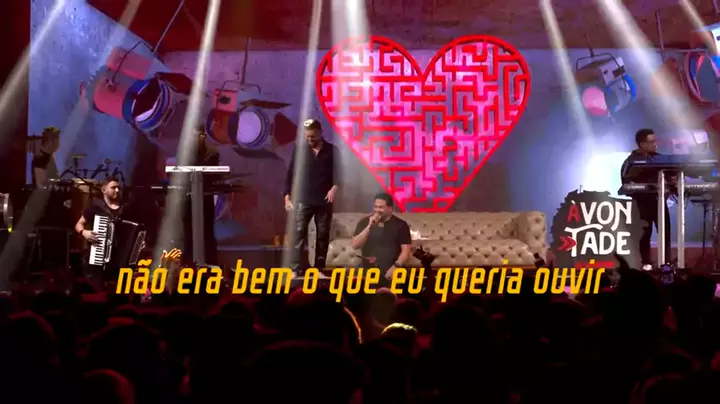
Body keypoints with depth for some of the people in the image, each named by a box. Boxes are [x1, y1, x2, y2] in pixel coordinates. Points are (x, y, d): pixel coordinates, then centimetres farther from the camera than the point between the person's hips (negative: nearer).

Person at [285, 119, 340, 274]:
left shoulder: (332, 150, 4)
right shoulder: (300, 150, 4)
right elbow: (291, 174, 6)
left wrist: (335, 187, -14)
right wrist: (287, 196, 0)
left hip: (324, 201, 1)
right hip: (303, 200, -1)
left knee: (323, 235, 4)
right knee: (298, 233, -10)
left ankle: (319, 268, 12)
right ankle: (296, 268, -11)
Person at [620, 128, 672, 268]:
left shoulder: (658, 158, 11)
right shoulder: (631, 161, -5)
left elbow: (667, 175, 17)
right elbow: (627, 182, -12)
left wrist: (671, 180, -6)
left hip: (659, 200, 5)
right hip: (643, 202, -4)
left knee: (666, 232, 1)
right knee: (645, 233, 1)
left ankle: (666, 263, 6)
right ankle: (647, 264, 9)